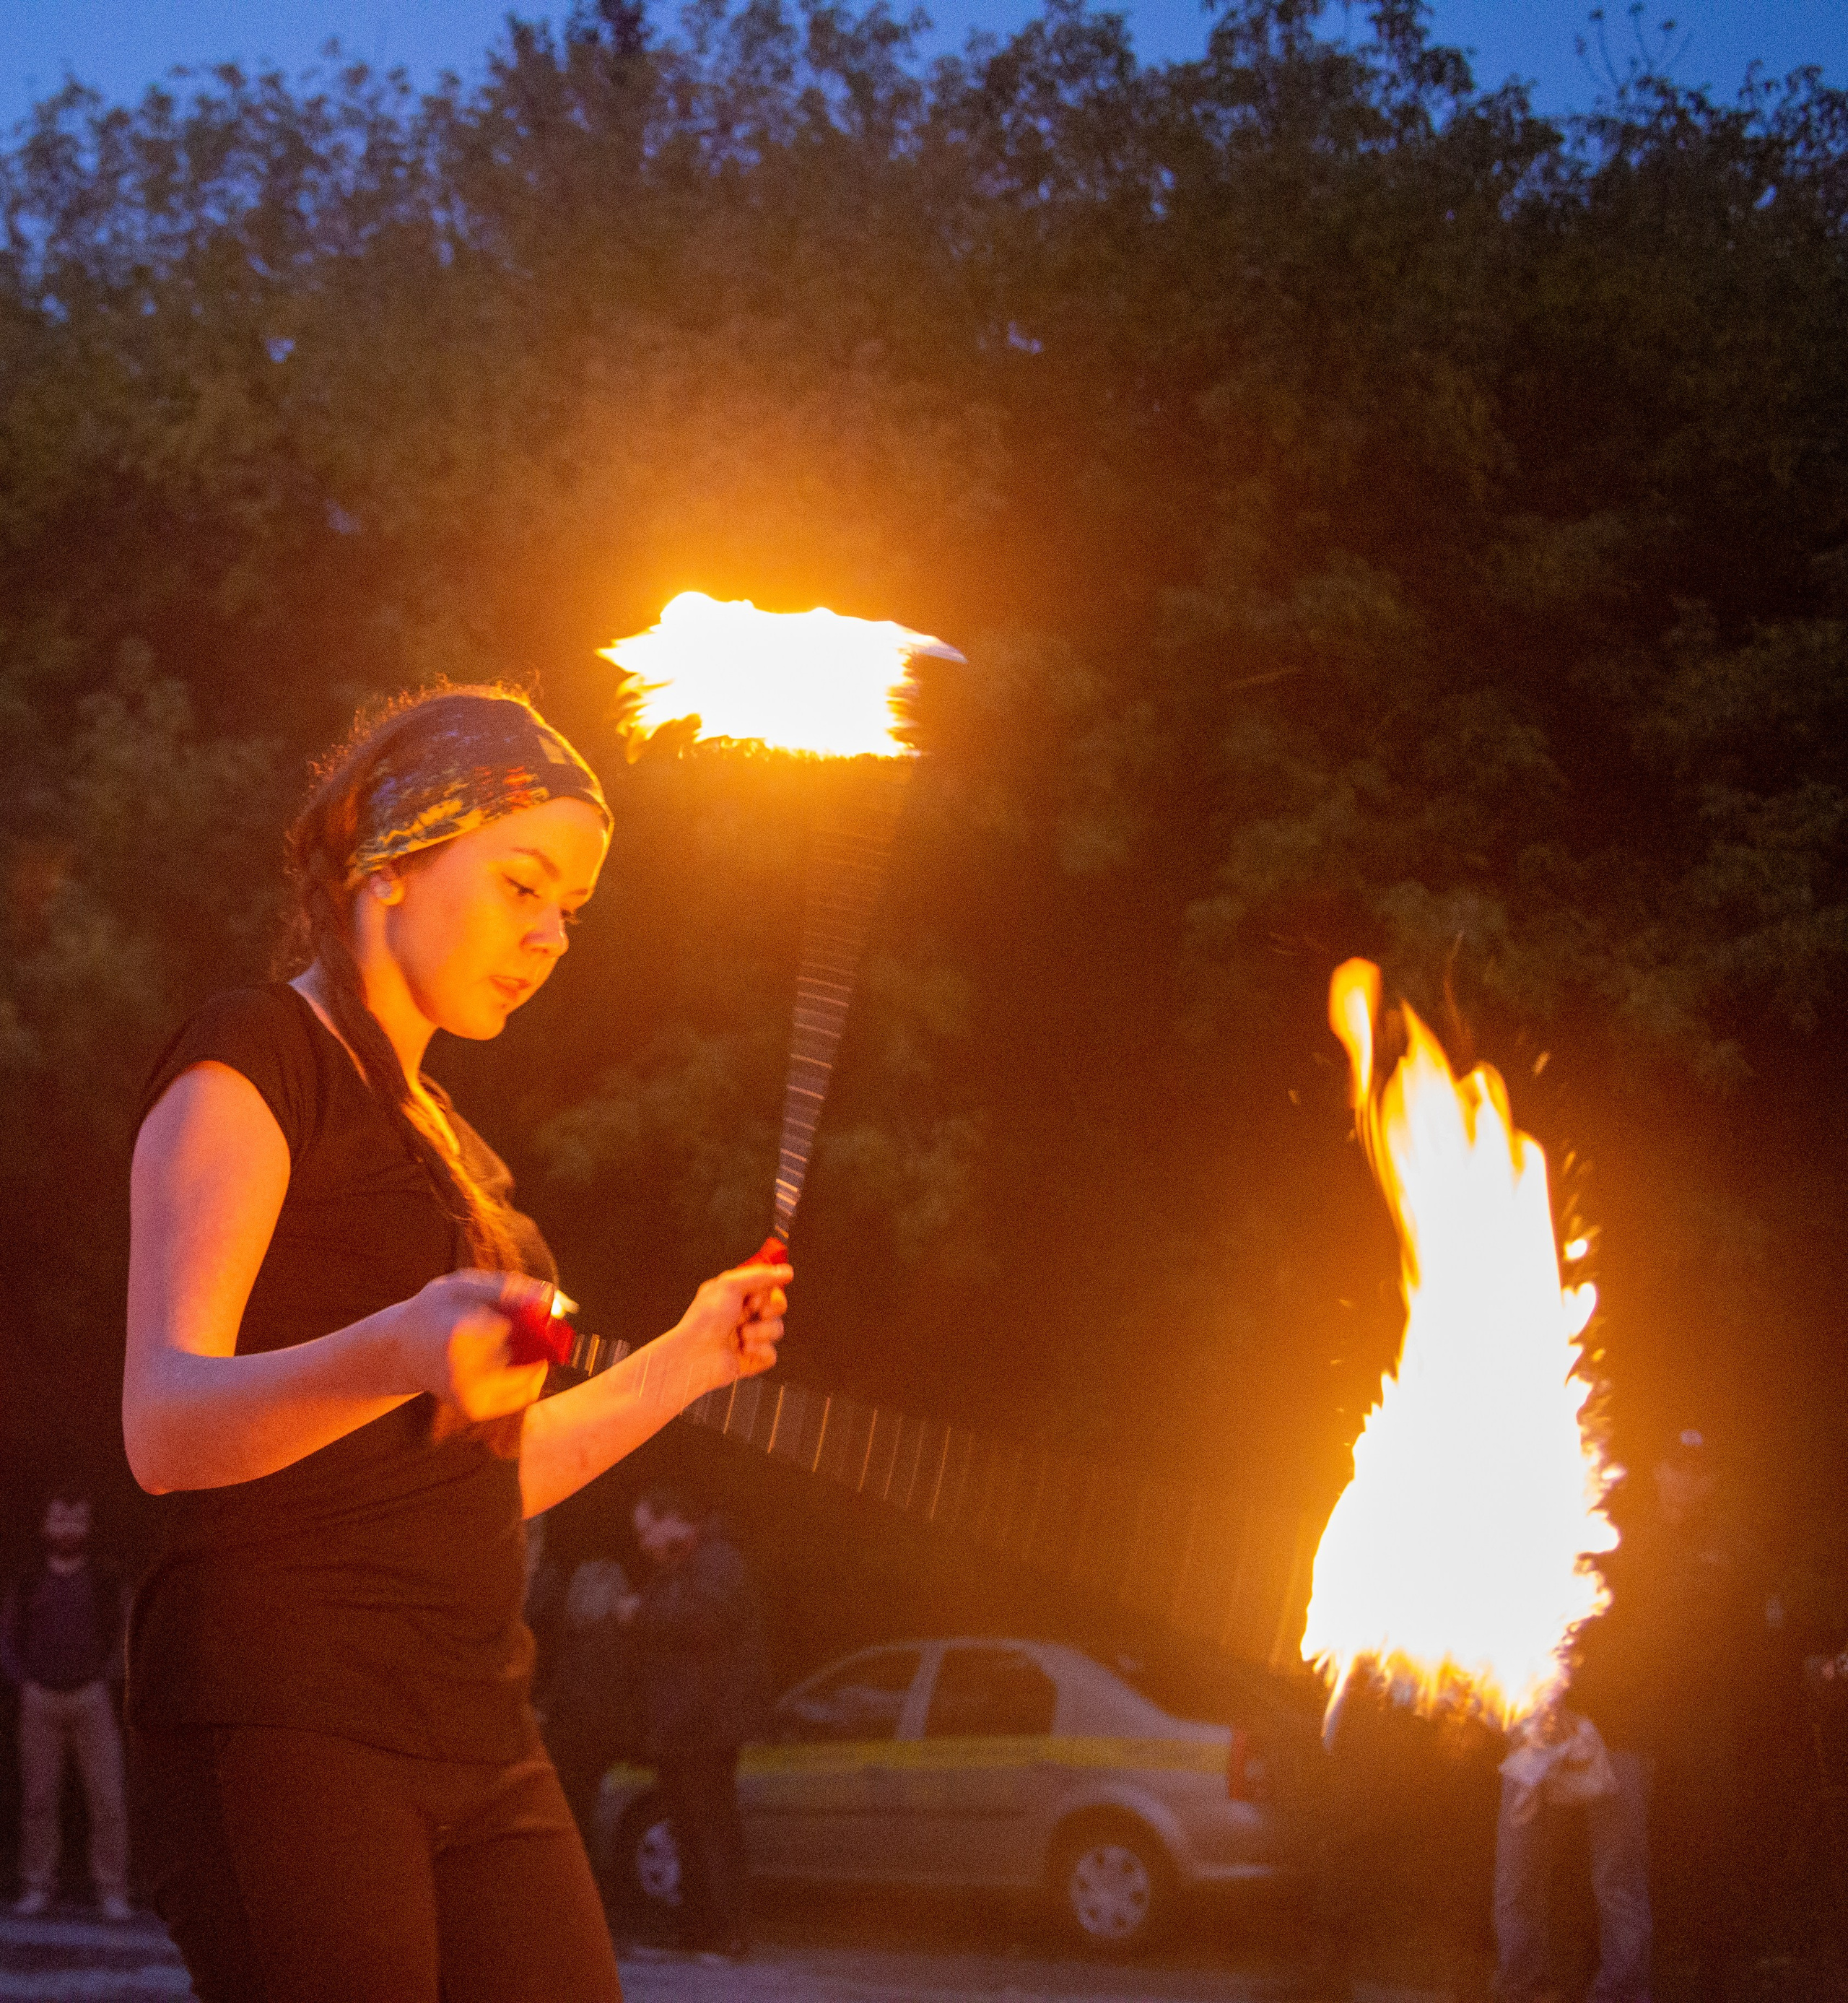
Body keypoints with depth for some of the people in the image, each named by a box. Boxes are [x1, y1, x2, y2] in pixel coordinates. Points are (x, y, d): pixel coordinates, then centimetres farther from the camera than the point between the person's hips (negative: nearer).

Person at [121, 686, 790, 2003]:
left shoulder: (441, 1138, 22)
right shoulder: (251, 1066, -4)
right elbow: (164, 1423, -19)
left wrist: (684, 1362, 23)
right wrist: (394, 1354, -37)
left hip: (477, 1743, 8)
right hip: (282, 1732, -8)